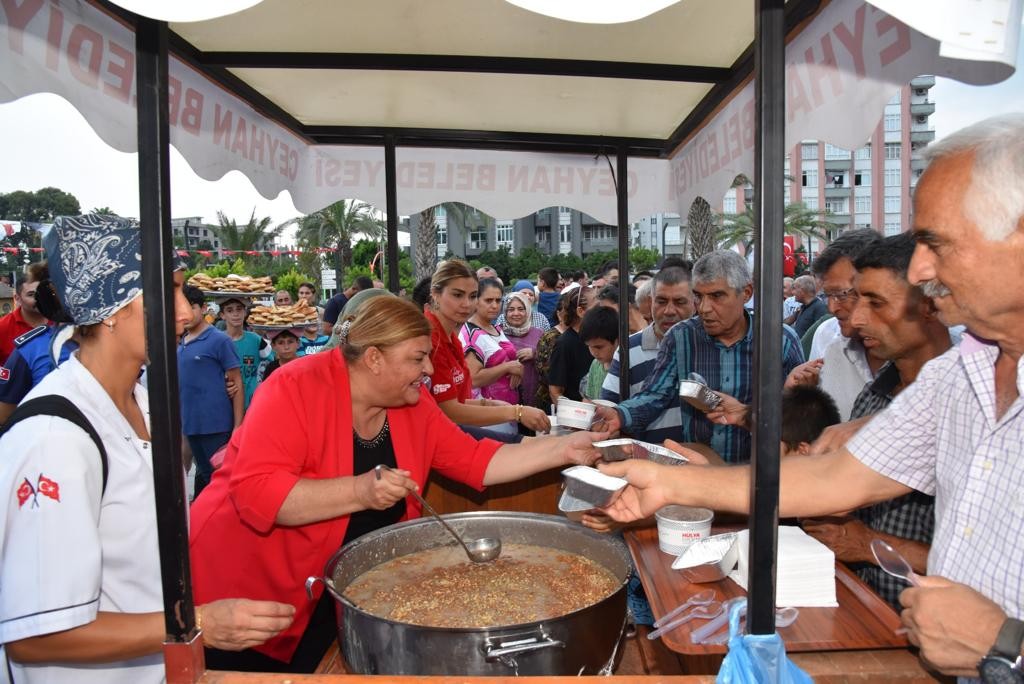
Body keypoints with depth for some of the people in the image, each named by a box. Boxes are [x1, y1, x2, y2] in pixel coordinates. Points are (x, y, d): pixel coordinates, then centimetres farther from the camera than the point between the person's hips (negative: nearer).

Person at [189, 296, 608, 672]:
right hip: (242, 589, -5)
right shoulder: (298, 388, -22)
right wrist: (360, 491, -36)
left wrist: (564, 450, -9)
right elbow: (255, 492, -29)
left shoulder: (413, 406, -3)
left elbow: (477, 463, -2)